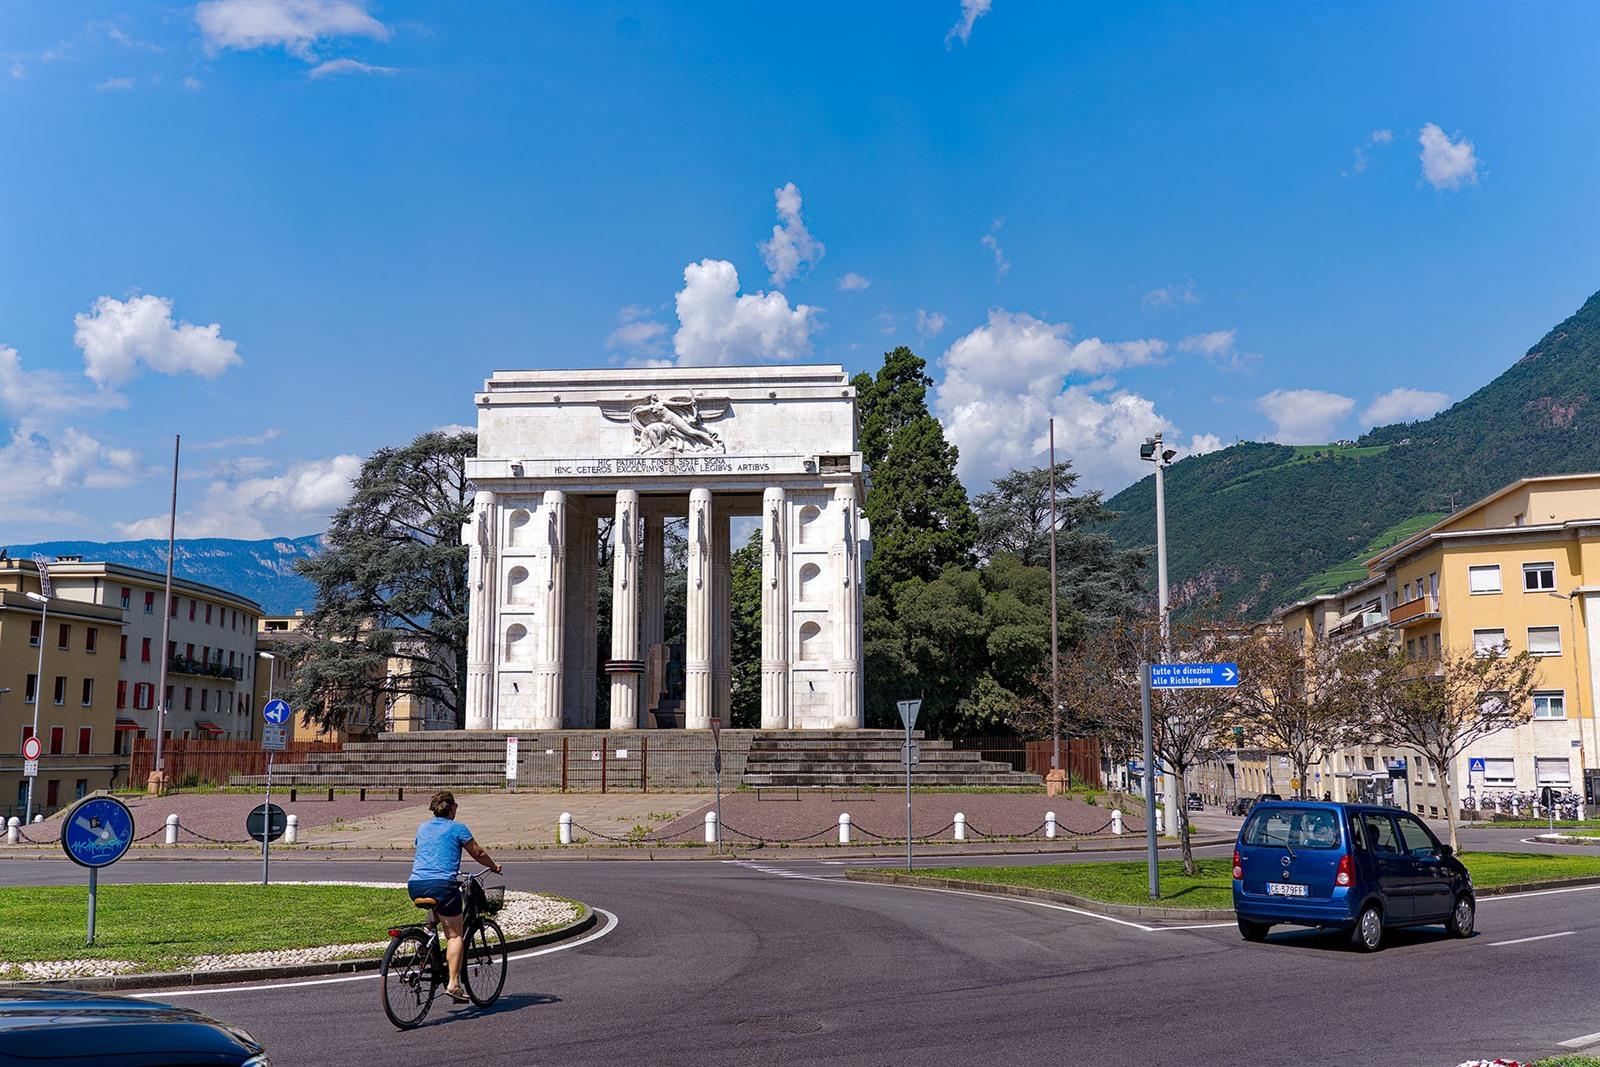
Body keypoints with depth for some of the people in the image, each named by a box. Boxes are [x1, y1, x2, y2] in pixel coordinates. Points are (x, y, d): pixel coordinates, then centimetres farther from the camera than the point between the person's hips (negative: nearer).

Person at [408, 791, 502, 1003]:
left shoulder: (422, 828, 21)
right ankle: (453, 984, -10)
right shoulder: (457, 828, 4)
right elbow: (478, 853, 12)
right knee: (455, 934, 0)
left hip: (415, 885, 6)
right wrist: (494, 866, 32)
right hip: (441, 884, -6)